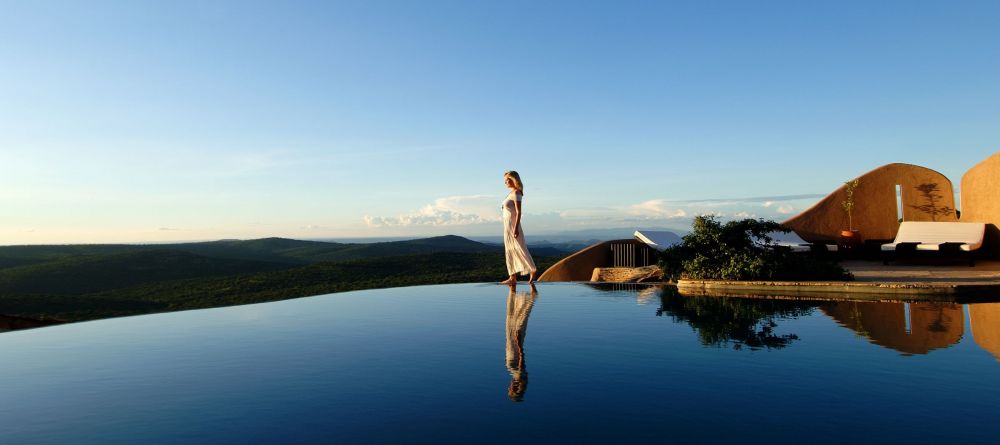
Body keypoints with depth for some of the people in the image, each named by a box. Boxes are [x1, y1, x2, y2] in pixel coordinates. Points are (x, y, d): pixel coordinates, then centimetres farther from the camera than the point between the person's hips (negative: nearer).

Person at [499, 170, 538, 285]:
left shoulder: (516, 193, -12)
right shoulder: (511, 193, 14)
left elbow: (518, 212, -18)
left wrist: (515, 228, -23)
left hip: (512, 225, -10)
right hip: (507, 225, 10)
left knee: (520, 250, -4)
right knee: (510, 252, 8)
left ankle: (533, 270, 5)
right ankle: (512, 277, 11)